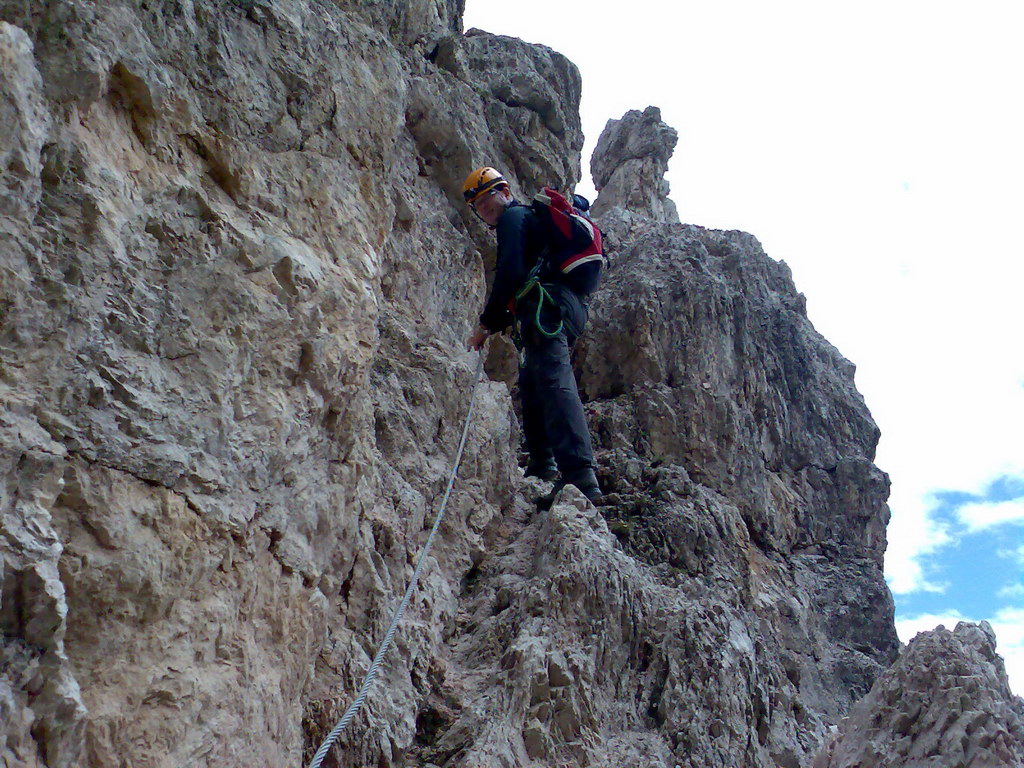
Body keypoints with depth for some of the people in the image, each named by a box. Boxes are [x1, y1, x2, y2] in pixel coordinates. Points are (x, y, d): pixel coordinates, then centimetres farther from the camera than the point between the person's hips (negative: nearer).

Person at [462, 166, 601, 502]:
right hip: (572, 307, 11)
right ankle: (543, 463, 18)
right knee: (530, 380, 22)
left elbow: (510, 272, -12)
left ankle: (579, 473, -39)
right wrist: (495, 326, 27)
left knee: (554, 381, -24)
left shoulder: (514, 217, 5)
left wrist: (486, 323, -7)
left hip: (549, 304, -11)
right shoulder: (533, 219, 36)